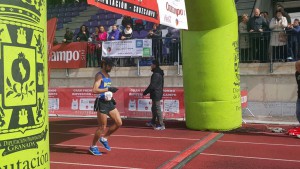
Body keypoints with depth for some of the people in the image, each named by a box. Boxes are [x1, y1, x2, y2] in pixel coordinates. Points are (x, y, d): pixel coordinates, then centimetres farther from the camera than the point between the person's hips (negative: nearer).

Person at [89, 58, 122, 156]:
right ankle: (93, 147, 17)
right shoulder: (99, 76, -11)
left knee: (119, 123, 6)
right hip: (102, 103, -8)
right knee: (102, 127, -1)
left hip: (109, 102, 8)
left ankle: (104, 138, 23)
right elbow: (94, 90, -25)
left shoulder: (108, 76, 14)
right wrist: (108, 89, -27)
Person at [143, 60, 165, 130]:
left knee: (157, 109, -8)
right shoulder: (158, 73, 14)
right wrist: (147, 91, 20)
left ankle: (161, 125, -5)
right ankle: (153, 122, 33)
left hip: (156, 94, -11)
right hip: (156, 94, 11)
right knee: (154, 108, 20)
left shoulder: (156, 74, -19)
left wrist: (145, 92, -13)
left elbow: (152, 85, -22)